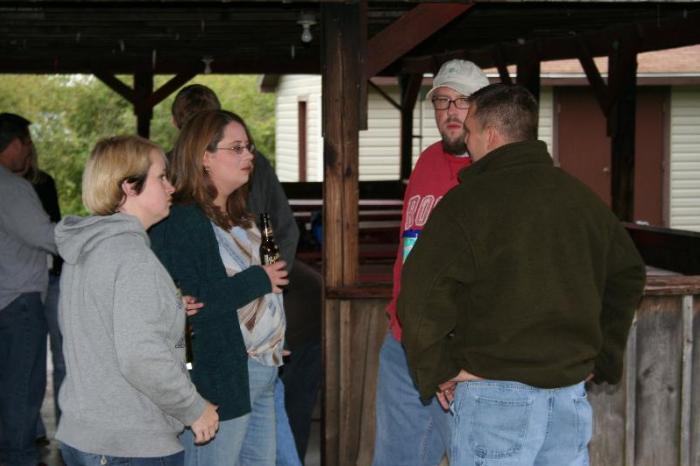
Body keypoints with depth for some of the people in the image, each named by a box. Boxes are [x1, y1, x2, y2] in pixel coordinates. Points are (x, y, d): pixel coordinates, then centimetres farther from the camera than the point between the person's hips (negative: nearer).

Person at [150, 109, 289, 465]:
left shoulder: (238, 217, 15)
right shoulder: (179, 221, -14)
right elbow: (185, 305, -23)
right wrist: (258, 280, -15)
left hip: (263, 370, 9)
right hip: (218, 379, -9)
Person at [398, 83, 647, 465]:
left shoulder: (467, 202, -11)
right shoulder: (581, 197, 9)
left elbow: (422, 297, -18)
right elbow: (628, 275, 18)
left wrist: (438, 372, -6)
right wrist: (603, 359, 20)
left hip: (495, 395, -5)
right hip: (571, 394, 6)